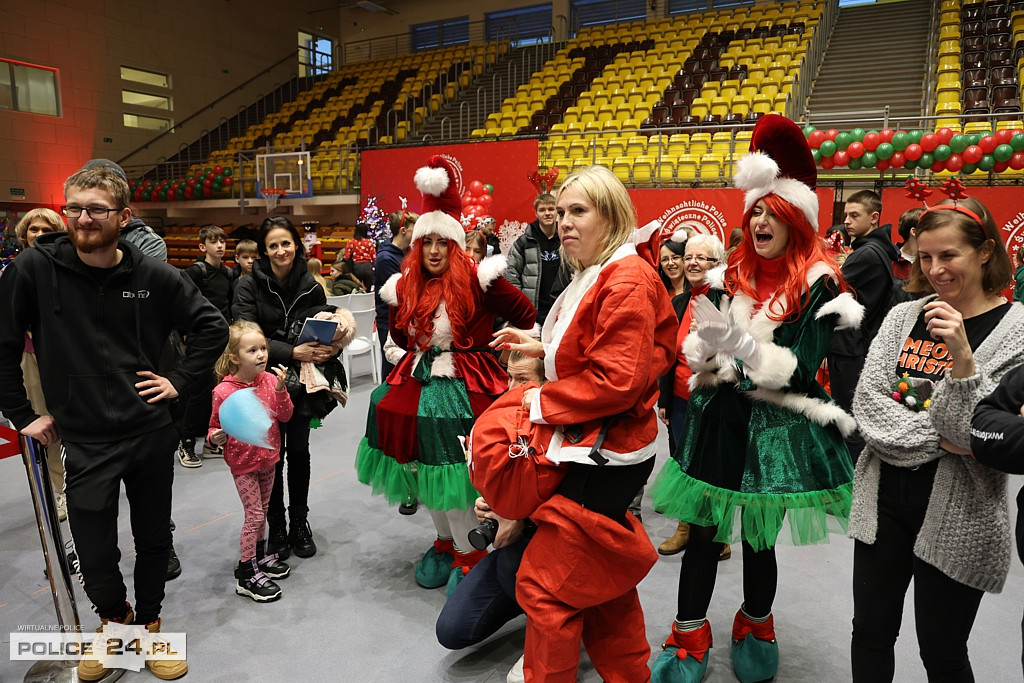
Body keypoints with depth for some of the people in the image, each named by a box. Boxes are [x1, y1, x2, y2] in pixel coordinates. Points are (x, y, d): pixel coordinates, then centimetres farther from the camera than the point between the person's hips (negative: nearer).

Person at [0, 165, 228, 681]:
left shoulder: (154, 276, -6)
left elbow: (213, 327, 4)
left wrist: (180, 381, -1)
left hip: (152, 434, 1)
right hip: (86, 443, -1)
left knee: (155, 540, 16)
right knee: (95, 559, 7)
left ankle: (149, 624, 40)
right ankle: (115, 618, 39)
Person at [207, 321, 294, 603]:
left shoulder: (270, 380, -6)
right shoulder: (223, 391, -17)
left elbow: (285, 416, -7)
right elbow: (215, 426, -5)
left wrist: (280, 389, -20)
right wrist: (216, 437, -26)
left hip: (267, 457, 5)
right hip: (243, 462, -5)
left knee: (262, 511, 20)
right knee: (254, 515, -2)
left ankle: (259, 554, 40)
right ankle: (247, 575, 13)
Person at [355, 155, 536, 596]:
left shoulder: (478, 280, -9)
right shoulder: (406, 287, 8)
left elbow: (526, 317, -4)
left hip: (465, 383, -6)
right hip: (419, 379, 6)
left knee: (451, 469, -7)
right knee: (426, 466, 13)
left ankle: (469, 554, 15)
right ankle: (446, 540, 36)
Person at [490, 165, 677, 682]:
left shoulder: (627, 280, -19)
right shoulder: (596, 276, 13)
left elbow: (618, 379, -25)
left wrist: (544, 401, -15)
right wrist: (543, 347, 10)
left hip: (606, 453, -10)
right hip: (600, 449, 10)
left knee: (544, 584, -1)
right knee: (603, 582, 23)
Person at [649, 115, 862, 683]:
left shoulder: (818, 284, -5)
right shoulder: (731, 275, 8)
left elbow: (801, 369, -12)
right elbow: (699, 352, 9)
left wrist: (741, 346, -21)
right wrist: (710, 347, -13)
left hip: (776, 425, -3)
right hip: (718, 418, 4)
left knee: (757, 540, 9)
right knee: (701, 533, 7)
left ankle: (756, 631, 38)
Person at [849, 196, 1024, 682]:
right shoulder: (903, 316, 2)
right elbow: (867, 403, -6)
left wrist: (963, 357, -26)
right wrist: (936, 440, -17)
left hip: (958, 514, -3)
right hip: (883, 496, 3)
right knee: (870, 635, 16)